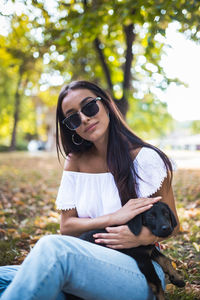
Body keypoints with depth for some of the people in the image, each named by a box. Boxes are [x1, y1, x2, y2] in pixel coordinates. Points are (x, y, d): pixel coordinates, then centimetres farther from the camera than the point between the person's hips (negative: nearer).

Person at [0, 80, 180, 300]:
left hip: (139, 274, -3)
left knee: (52, 248, -32)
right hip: (89, 267, 4)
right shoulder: (75, 162, 7)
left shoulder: (146, 159, -5)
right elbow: (67, 227, 3)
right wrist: (113, 218, -14)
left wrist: (143, 237, -20)